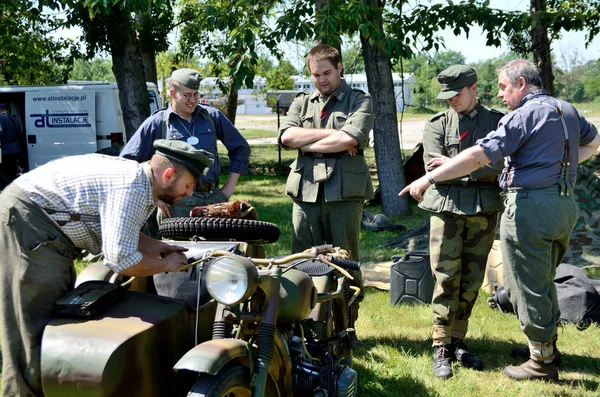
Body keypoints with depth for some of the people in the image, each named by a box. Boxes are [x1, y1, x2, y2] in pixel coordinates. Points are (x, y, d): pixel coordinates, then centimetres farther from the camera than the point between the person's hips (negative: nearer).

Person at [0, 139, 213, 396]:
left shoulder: (138, 178, 5)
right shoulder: (132, 190, -25)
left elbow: (122, 236, 16)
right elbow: (122, 260, -28)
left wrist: (162, 248, 5)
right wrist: (166, 264, -12)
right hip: (27, 219, -11)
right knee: (36, 324, -8)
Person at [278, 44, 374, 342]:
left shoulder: (359, 101, 6)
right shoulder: (302, 103, 18)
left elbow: (350, 139, -13)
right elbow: (287, 136, -2)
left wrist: (306, 144, -5)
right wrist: (332, 133, -7)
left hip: (344, 192, -3)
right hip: (306, 192, 3)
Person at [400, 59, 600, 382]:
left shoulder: (526, 114, -14)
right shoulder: (568, 111, 13)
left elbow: (481, 155, -23)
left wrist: (429, 178, -21)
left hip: (530, 206, -9)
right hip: (565, 206, 9)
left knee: (527, 286, 4)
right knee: (544, 282, 23)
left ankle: (542, 363, 14)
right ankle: (547, 345, 34)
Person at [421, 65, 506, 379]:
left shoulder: (497, 121, 7)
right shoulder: (437, 125, 5)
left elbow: (498, 165, -7)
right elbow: (433, 166, -7)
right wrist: (479, 172, -7)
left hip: (485, 209, 2)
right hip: (447, 207, -2)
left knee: (472, 280, 7)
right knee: (446, 279, -4)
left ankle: (457, 340, 20)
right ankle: (441, 347, 3)